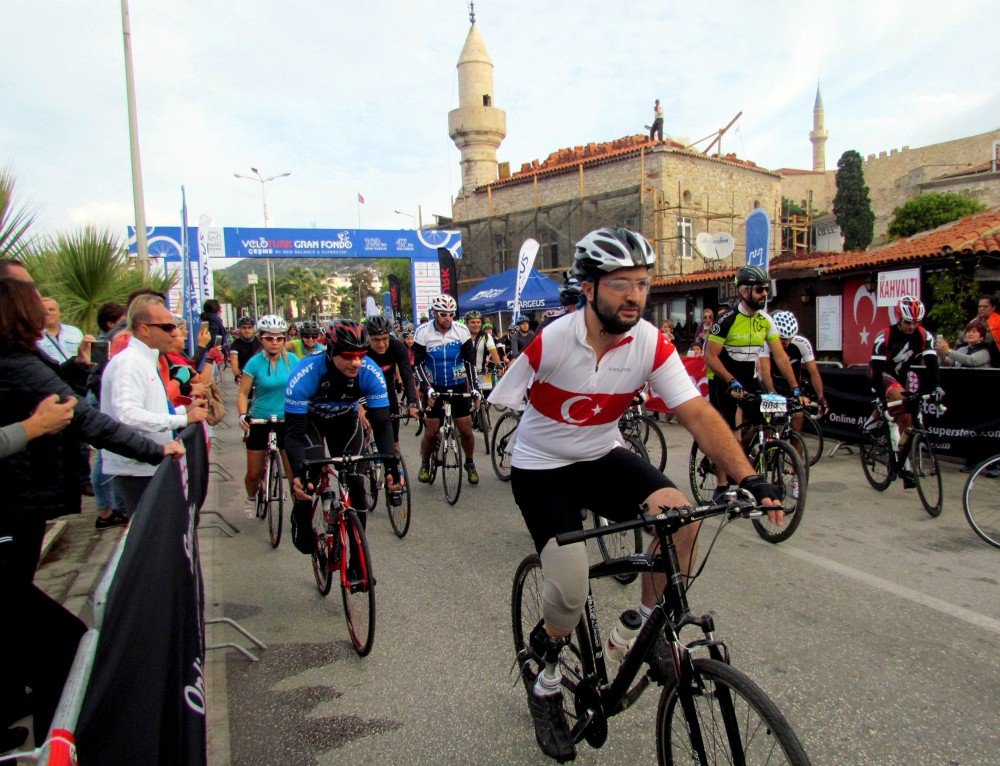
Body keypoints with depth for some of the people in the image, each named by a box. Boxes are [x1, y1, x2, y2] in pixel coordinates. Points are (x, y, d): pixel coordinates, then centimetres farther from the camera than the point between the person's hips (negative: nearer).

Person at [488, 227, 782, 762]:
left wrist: (748, 478, -31)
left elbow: (697, 413, -18)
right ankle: (546, 687, 17)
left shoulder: (652, 345, -13)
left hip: (603, 457, 4)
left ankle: (648, 622, 5)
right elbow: (500, 405, -13)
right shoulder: (548, 343, -23)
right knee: (571, 591, -16)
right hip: (541, 468, -3)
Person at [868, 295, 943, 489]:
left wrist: (936, 386, -39)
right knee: (902, 400, -31)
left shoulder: (924, 336, -13)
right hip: (883, 375, -6)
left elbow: (931, 363, -22)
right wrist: (882, 396, -37)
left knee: (906, 419, 3)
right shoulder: (885, 337, -25)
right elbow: (876, 368, -28)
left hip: (901, 376, 6)